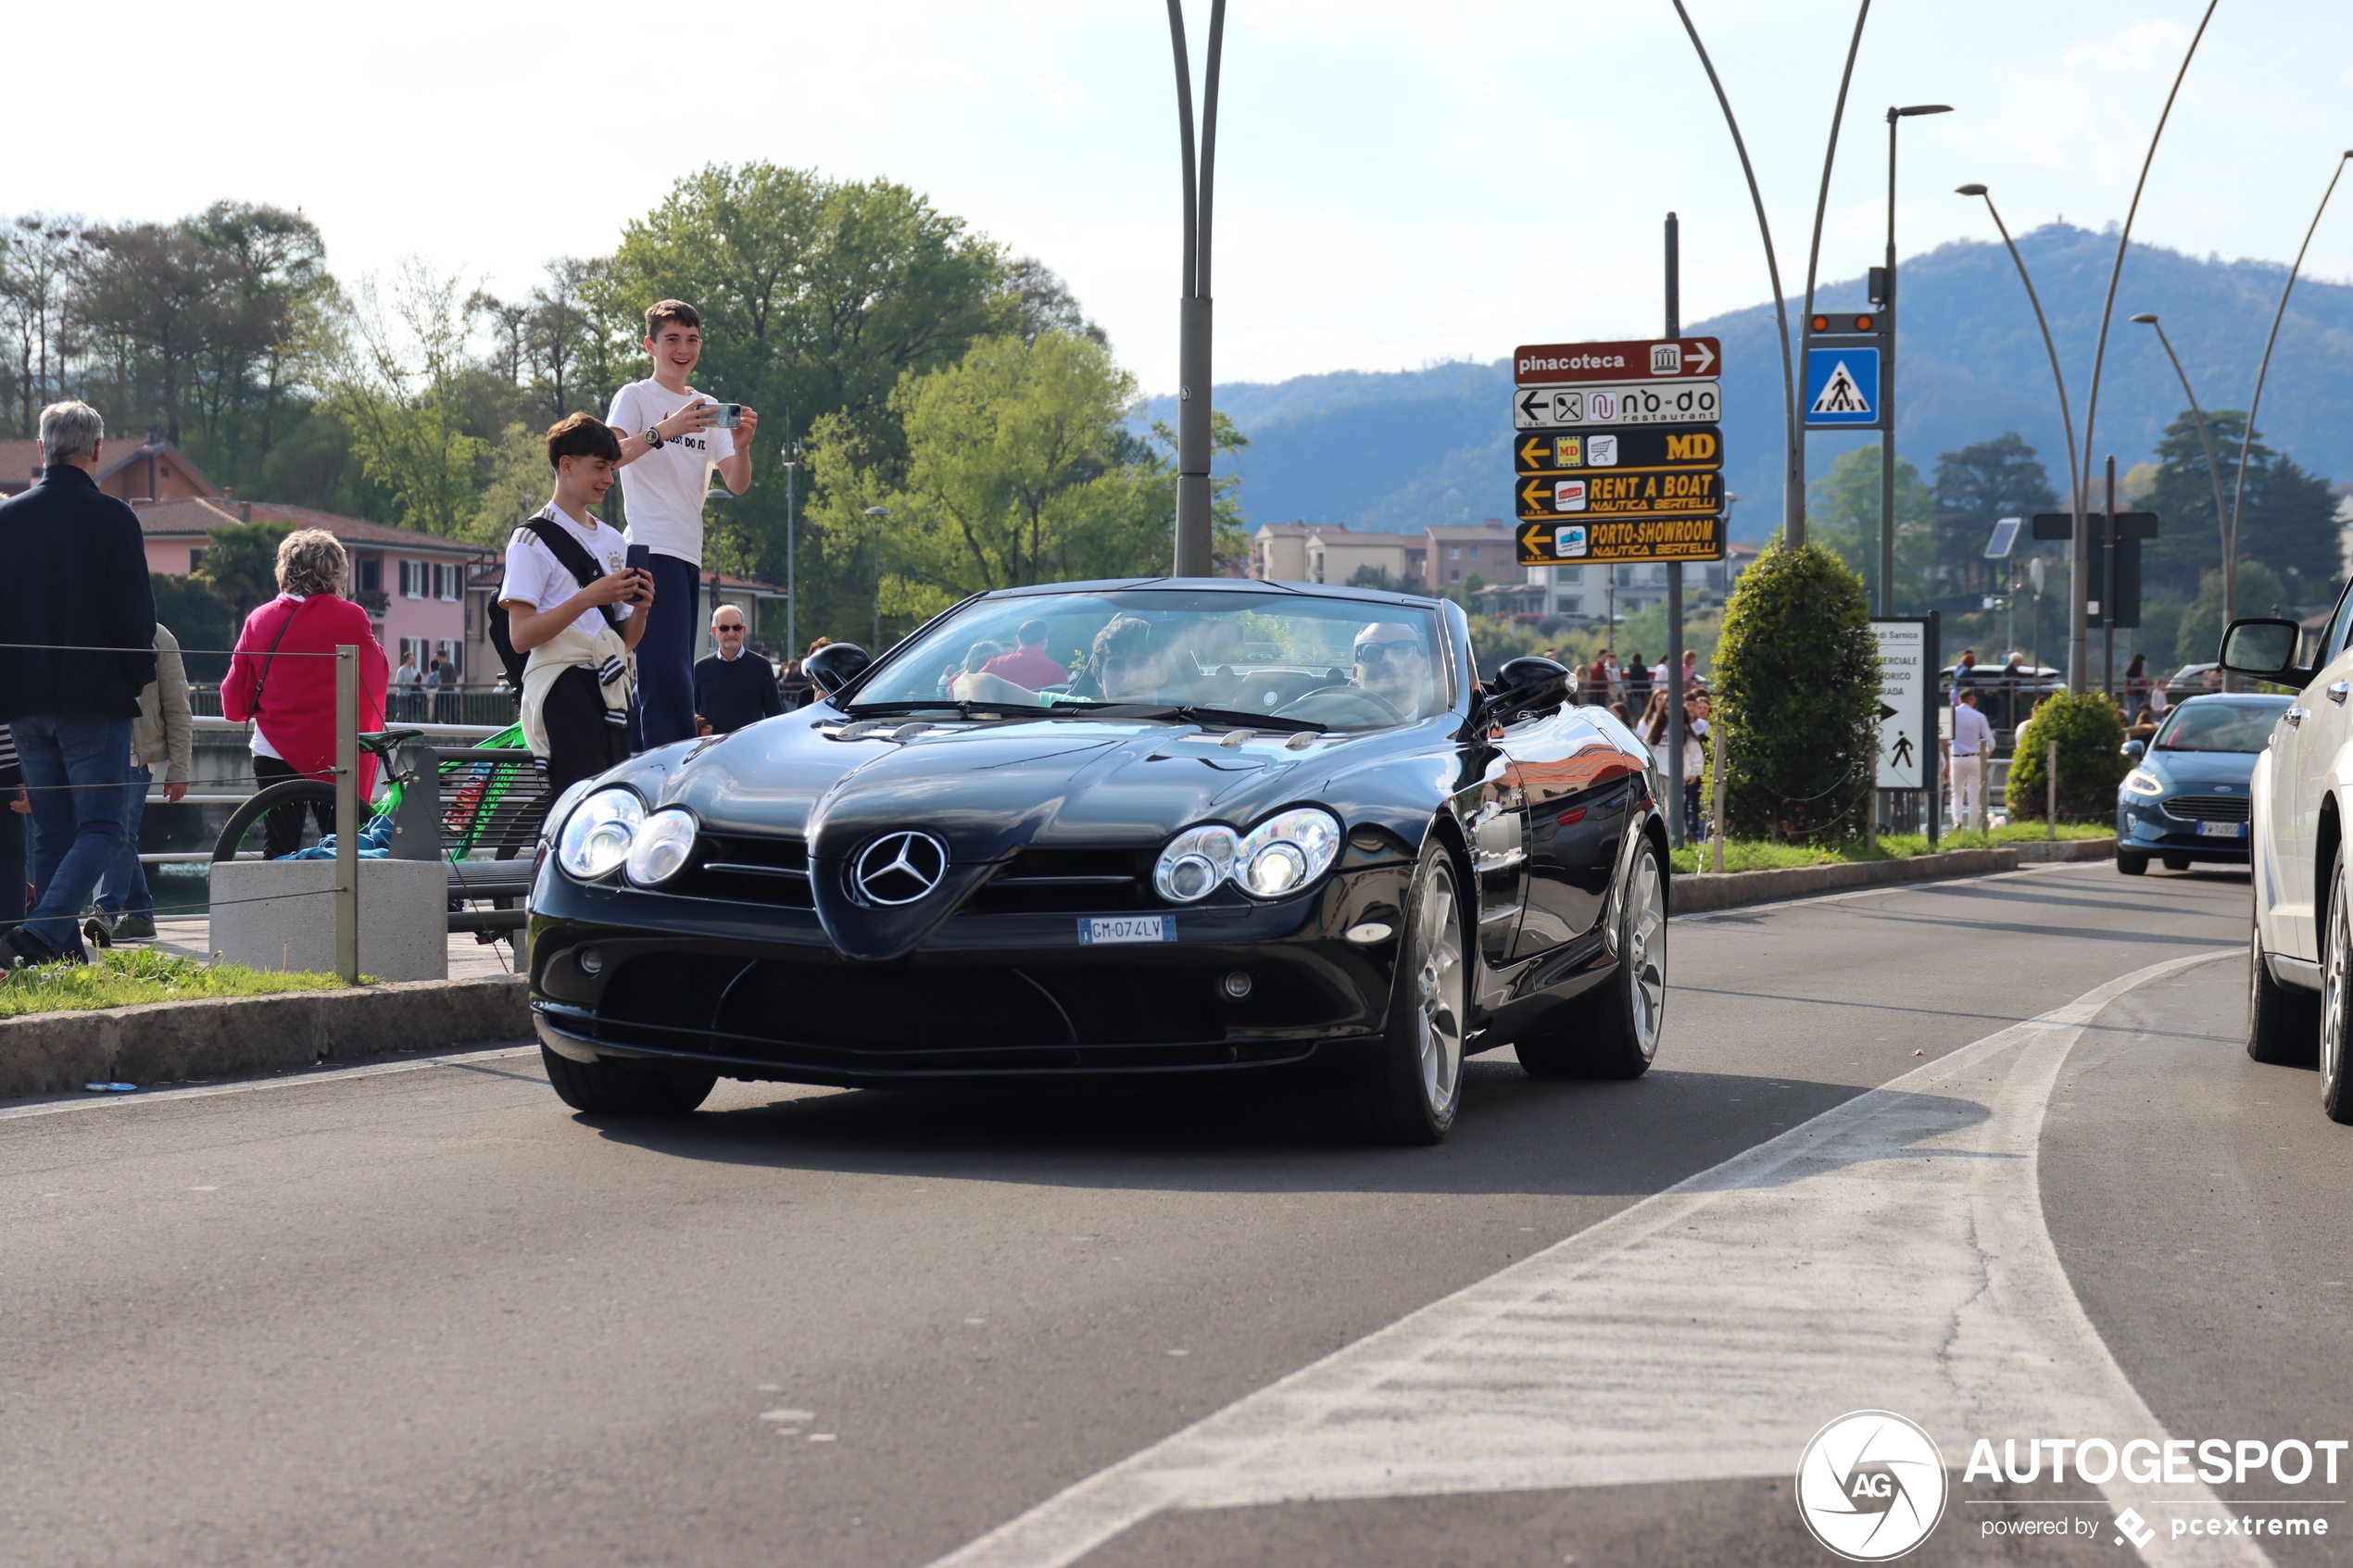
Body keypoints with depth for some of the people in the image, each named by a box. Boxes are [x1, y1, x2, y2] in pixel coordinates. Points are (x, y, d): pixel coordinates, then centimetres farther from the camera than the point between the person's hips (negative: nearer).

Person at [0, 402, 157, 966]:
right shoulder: (113, 517, -7)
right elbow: (135, 613, -9)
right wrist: (139, 676, 7)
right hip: (96, 698, -5)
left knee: (51, 834, 12)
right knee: (100, 829, -3)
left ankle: (65, 948, 11)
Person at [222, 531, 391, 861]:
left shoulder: (259, 619, 2)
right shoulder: (350, 617, -8)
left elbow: (234, 702, 5)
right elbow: (378, 676, 4)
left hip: (273, 754, 2)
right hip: (332, 756, -2)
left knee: (279, 851, 8)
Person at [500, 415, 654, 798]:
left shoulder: (611, 540, 20)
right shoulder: (534, 540, -2)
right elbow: (521, 635, -12)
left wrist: (639, 608, 0)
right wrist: (589, 598, -19)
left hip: (609, 691, 7)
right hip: (563, 691, -7)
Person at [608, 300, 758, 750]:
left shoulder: (707, 409, 20)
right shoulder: (635, 397, 3)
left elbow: (737, 485, 11)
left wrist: (741, 446, -10)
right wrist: (664, 429, -30)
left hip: (689, 557, 7)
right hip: (651, 549, -7)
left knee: (673, 681, 6)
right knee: (669, 683, -17)